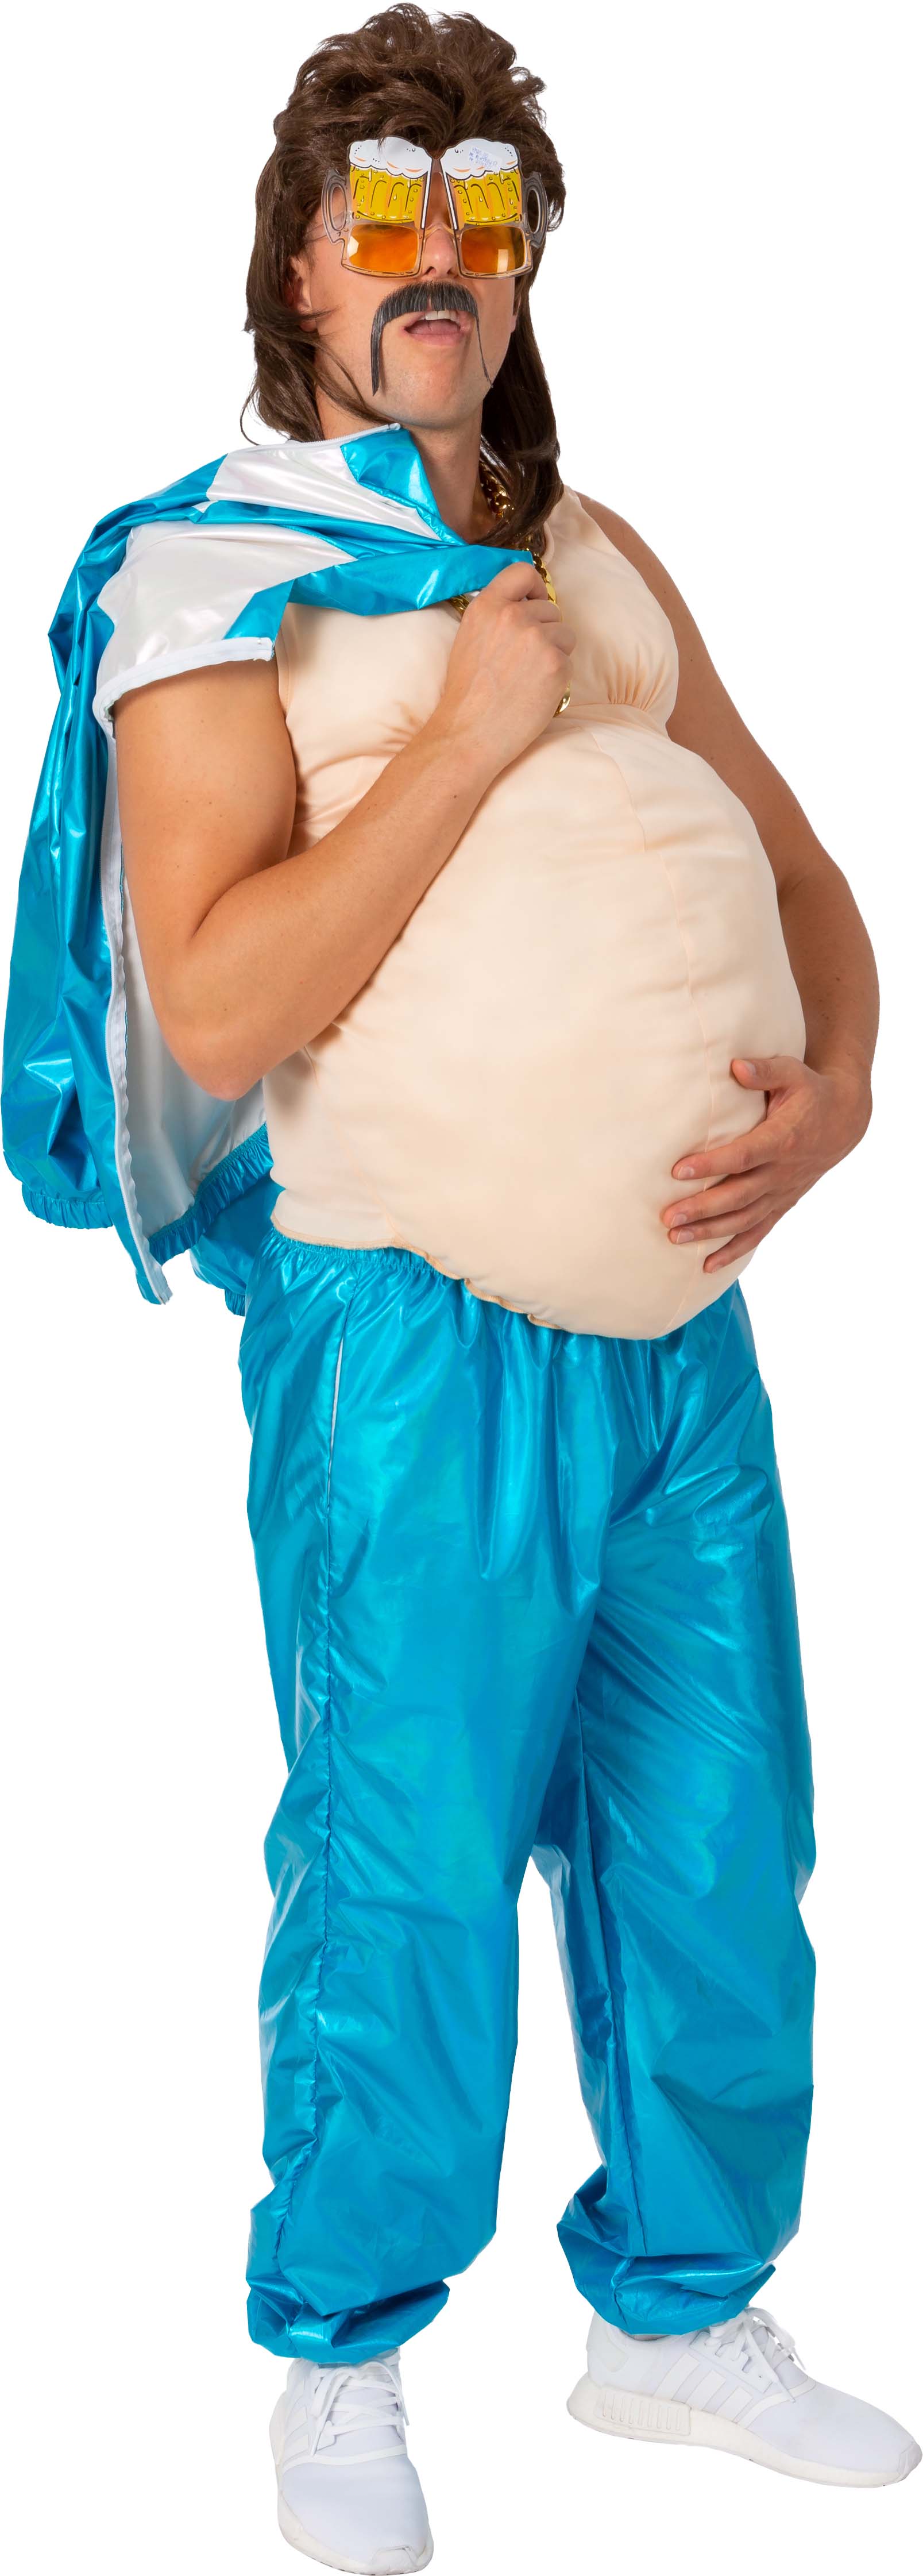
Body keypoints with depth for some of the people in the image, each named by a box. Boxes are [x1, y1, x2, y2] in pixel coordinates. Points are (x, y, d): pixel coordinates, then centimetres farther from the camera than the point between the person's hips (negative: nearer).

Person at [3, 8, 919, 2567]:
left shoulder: (601, 562, 13)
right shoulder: (215, 583, -6)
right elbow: (217, 1006, -19)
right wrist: (476, 733, -18)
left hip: (677, 1307, 6)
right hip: (413, 1337, -6)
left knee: (716, 1852, 14)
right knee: (406, 1879, 4)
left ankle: (680, 2311, 34)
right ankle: (341, 2362, 28)